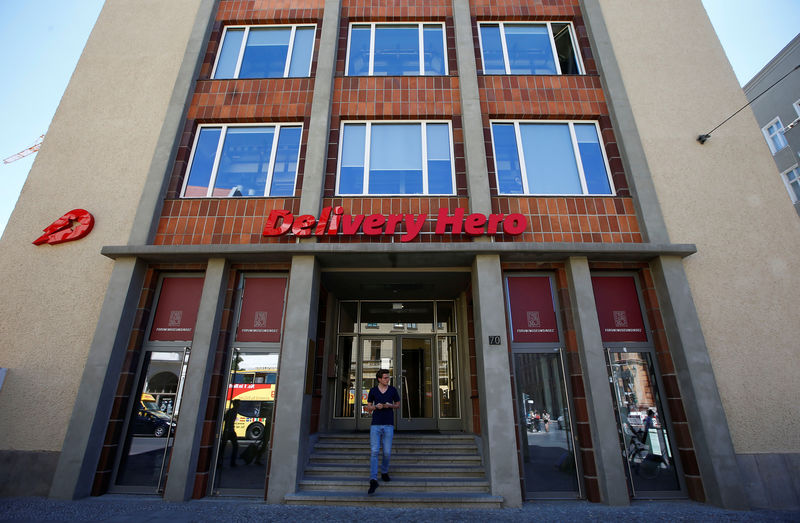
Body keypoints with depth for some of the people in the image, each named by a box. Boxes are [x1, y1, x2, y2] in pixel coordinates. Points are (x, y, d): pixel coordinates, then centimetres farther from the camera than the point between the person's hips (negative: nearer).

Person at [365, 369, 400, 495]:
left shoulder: (393, 390, 3)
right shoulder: (373, 391, 2)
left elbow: (398, 405, 13)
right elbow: (368, 408, 9)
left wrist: (390, 405, -9)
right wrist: (376, 407, -13)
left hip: (388, 425, 1)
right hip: (375, 424, 0)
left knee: (387, 453, 4)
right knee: (374, 452, -8)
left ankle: (384, 472, 30)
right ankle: (373, 480, -7)